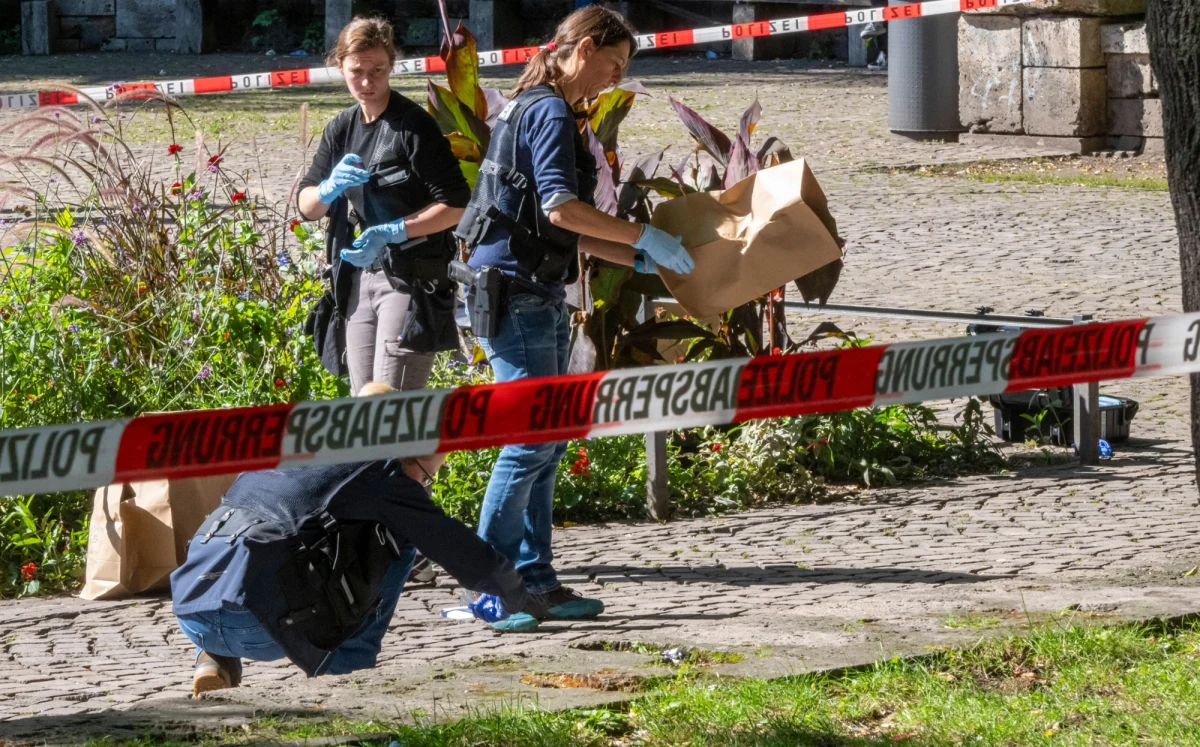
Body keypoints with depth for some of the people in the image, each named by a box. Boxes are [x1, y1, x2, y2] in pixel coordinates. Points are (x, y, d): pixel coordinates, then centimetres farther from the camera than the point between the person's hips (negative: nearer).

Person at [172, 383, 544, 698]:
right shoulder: (384, 475, 8)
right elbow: (463, 551, 16)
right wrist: (518, 601, 33)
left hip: (189, 615, 6)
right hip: (257, 626, -6)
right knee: (396, 534, 12)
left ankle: (216, 661, 17)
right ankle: (349, 665, 10)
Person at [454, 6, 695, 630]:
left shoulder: (536, 111, 20)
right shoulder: (550, 113, -12)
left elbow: (565, 234, 23)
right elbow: (559, 207, -25)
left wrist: (637, 259, 18)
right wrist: (643, 237, -19)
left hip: (538, 297, 10)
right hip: (513, 293, -10)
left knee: (548, 440, 11)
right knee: (530, 439, -9)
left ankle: (534, 580, 14)